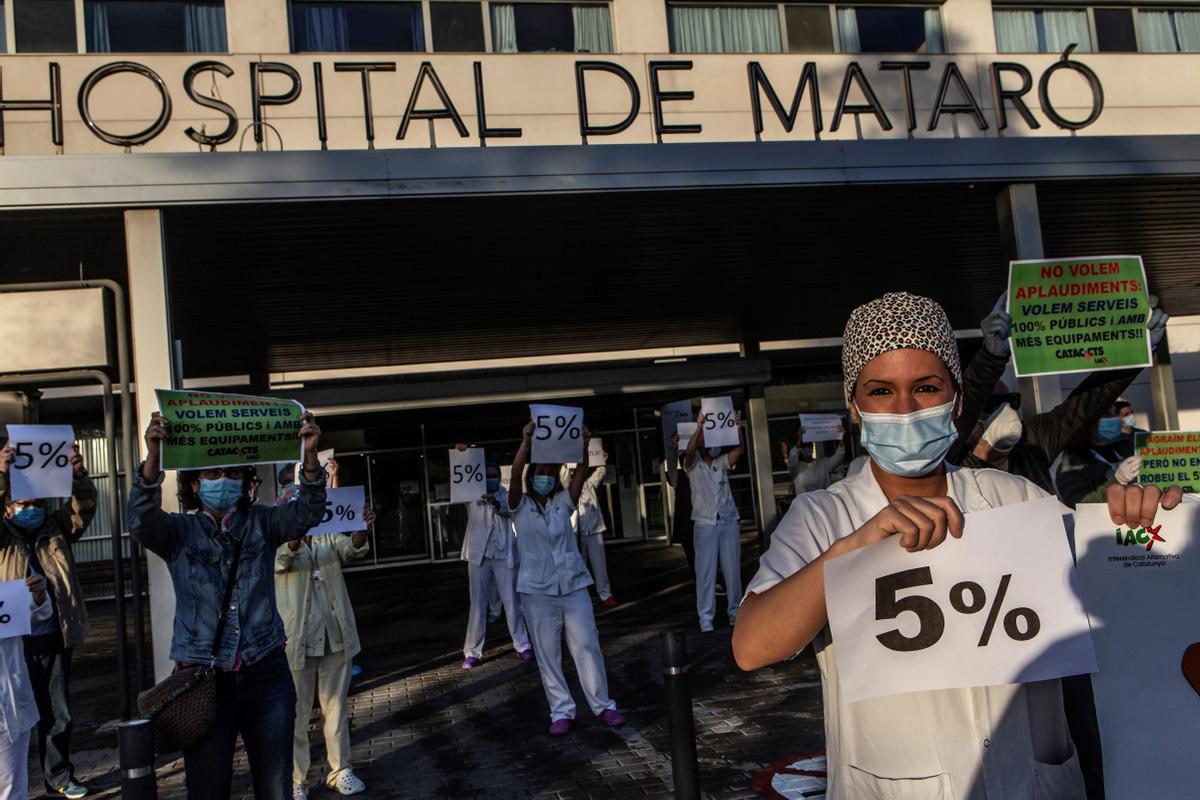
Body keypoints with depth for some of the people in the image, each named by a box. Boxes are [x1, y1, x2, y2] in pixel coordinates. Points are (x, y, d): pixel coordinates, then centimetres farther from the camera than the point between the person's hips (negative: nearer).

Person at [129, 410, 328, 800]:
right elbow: (141, 521, -19)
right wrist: (153, 457, -36)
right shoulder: (179, 531, 1)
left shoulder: (261, 523, 4)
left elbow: (306, 512, -12)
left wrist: (309, 455, -31)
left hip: (266, 673, 1)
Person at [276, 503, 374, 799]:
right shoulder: (280, 541, -4)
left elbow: (353, 549, -12)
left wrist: (362, 528, -35)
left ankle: (340, 770, 25)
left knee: (337, 707, 13)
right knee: (296, 714, 5)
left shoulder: (329, 538, 5)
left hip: (336, 638, 3)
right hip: (296, 641, -3)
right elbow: (283, 557, -25)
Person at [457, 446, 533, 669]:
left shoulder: (507, 497, 6)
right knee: (477, 604, 3)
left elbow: (508, 510, -16)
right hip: (479, 556, 0)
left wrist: (495, 503, -38)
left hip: (504, 556, 0)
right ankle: (472, 652, 8)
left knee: (512, 602, 4)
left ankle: (522, 645, 14)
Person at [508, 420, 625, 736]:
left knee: (587, 646, 4)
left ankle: (603, 705, 14)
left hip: (573, 586, 2)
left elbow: (581, 474, -6)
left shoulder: (563, 502, 8)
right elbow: (516, 473, -15)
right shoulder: (520, 506, 2)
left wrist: (583, 445, -19)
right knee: (547, 654, 5)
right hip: (537, 591, -1)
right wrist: (526, 441, -24)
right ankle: (561, 711, 15)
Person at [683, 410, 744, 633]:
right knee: (705, 570, -3)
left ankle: (736, 611, 17)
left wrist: (737, 427, -16)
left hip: (729, 521, 3)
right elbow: (689, 451, -20)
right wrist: (699, 426, -27)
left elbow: (740, 449, -4)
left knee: (733, 568, 7)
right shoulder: (693, 466, 2)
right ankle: (705, 617, -1)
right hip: (705, 524, -3)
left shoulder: (722, 463, 11)